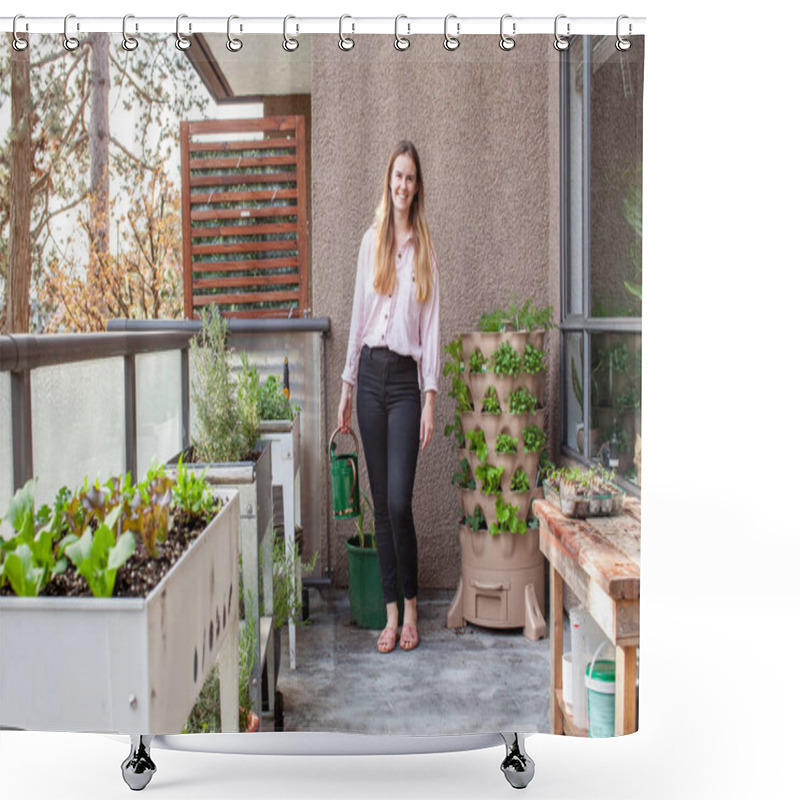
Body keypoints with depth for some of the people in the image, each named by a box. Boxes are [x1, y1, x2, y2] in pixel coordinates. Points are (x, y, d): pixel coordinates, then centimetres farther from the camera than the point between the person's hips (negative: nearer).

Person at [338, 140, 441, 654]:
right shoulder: (371, 242, 11)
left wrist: (431, 400, -6)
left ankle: (412, 604, 11)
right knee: (381, 502, 6)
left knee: (399, 501, -9)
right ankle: (391, 611, 15)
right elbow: (358, 315, 12)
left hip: (405, 378, -3)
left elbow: (432, 327, 0)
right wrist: (347, 387, 10)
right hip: (370, 373, 3)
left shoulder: (425, 249, 4)